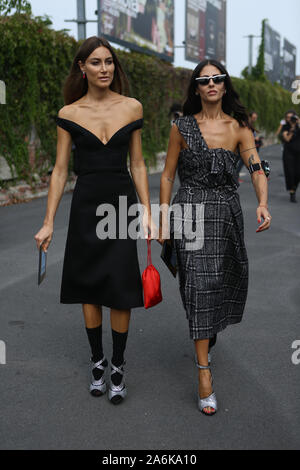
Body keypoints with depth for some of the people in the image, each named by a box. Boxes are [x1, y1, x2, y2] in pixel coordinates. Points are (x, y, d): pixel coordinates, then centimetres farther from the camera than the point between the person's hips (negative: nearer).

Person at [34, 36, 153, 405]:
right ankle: (97, 362, 24)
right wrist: (49, 222, -5)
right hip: (86, 204, 1)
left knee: (120, 288, -2)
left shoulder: (132, 108, 1)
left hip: (122, 200, 0)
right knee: (88, 286, 7)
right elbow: (60, 170, 0)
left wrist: (147, 211, -2)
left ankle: (117, 367, 14)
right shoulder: (69, 114, -1)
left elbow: (137, 164, 5)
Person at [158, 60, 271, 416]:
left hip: (226, 213, 3)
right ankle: (204, 372, -6)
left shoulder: (238, 128, 2)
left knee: (223, 279, 14)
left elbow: (257, 170, -8)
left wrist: (263, 204, -27)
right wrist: (163, 221, -2)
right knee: (199, 283, -9)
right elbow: (168, 175, 3)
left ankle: (211, 327, 48)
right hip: (190, 212, -2)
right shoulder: (182, 127, 0)